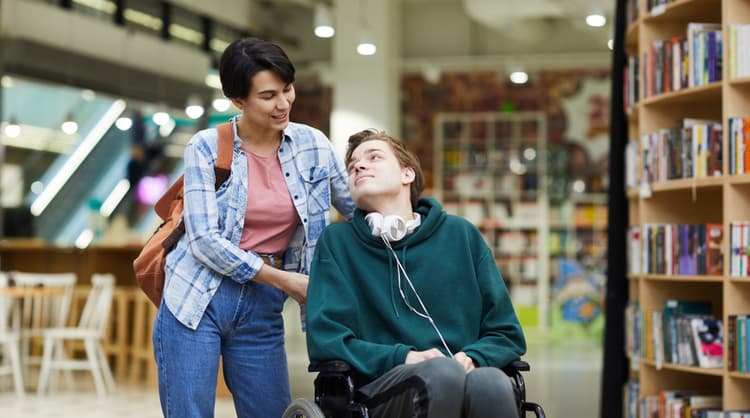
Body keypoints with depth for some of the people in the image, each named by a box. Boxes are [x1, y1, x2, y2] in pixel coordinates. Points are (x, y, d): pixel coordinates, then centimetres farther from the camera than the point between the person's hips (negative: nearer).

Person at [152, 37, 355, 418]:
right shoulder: (206, 147, -7)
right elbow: (204, 239, -13)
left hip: (262, 309, 3)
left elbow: (359, 209, 13)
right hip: (196, 302, -3)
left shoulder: (311, 144, 1)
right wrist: (285, 280, -14)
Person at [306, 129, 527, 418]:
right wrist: (402, 358, -12)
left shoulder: (461, 235, 17)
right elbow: (325, 340, 4)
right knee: (442, 373, -35)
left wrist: (471, 358, -6)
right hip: (382, 385, -1)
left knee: (490, 383, -35)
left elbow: (507, 334, 16)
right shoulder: (337, 241, 13)